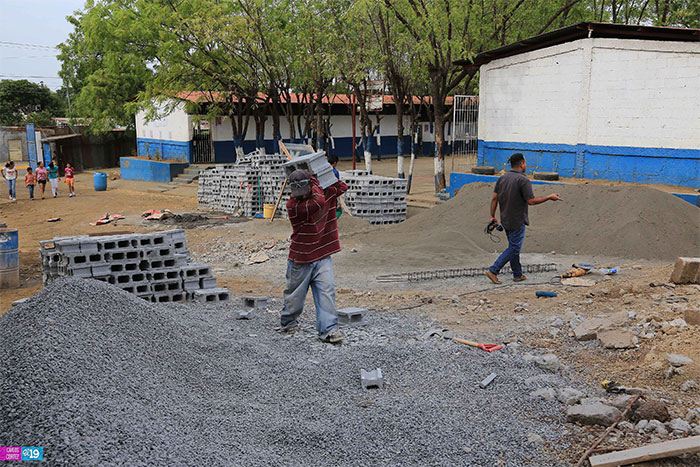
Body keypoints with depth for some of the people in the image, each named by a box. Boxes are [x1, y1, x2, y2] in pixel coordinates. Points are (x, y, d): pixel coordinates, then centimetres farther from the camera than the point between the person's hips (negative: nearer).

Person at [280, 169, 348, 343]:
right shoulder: (292, 206, -18)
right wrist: (314, 180, -16)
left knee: (326, 291, -9)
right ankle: (289, 322, 34)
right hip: (300, 259, -3)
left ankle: (328, 330, -8)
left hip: (322, 257, 3)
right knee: (295, 294, 11)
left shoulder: (323, 193, 0)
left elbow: (342, 187, 14)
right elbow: (318, 202, -31)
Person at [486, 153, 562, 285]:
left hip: (505, 220, 8)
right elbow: (531, 201, -19)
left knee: (514, 247, 17)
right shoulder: (523, 180, -17)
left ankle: (518, 275, 24)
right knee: (514, 249, 0)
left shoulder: (502, 178, 5)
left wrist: (492, 216, 10)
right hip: (517, 221, -8)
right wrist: (549, 197, -9)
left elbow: (494, 197, 4)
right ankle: (493, 271, -6)